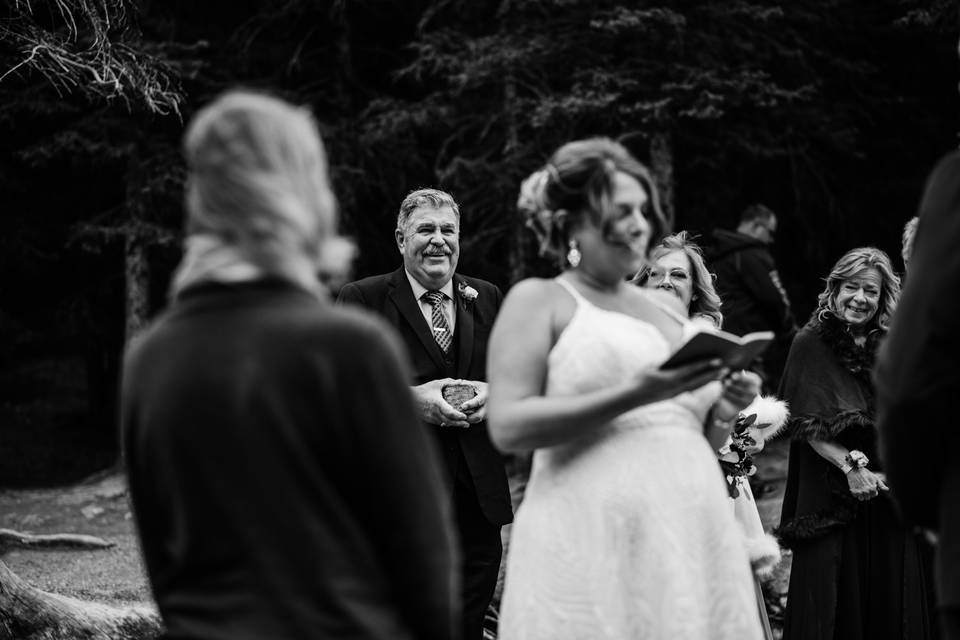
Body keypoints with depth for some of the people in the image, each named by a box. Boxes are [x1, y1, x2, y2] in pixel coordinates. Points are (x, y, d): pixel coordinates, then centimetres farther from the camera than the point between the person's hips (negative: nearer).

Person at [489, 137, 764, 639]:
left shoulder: (667, 309, 20)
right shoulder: (539, 301, 2)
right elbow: (508, 427, -10)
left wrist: (721, 412, 4)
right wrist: (633, 395, -17)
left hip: (693, 536, 6)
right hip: (594, 541, -6)